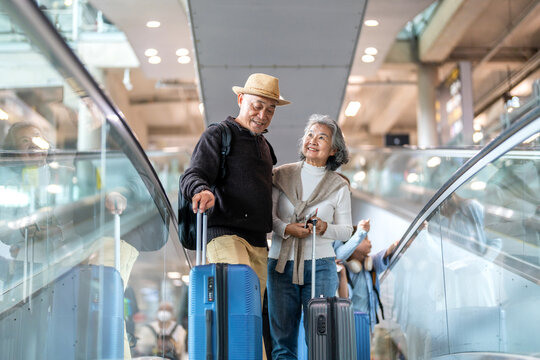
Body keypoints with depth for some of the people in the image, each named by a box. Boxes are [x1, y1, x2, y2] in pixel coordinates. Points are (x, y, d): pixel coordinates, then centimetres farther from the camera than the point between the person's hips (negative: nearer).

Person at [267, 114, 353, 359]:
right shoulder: (281, 175, 7)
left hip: (320, 265, -1)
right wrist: (286, 229, -15)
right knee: (282, 336, 3)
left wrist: (324, 228, -13)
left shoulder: (339, 186, 6)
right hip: (281, 264, 1)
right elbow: (268, 214, 4)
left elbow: (346, 230, 8)